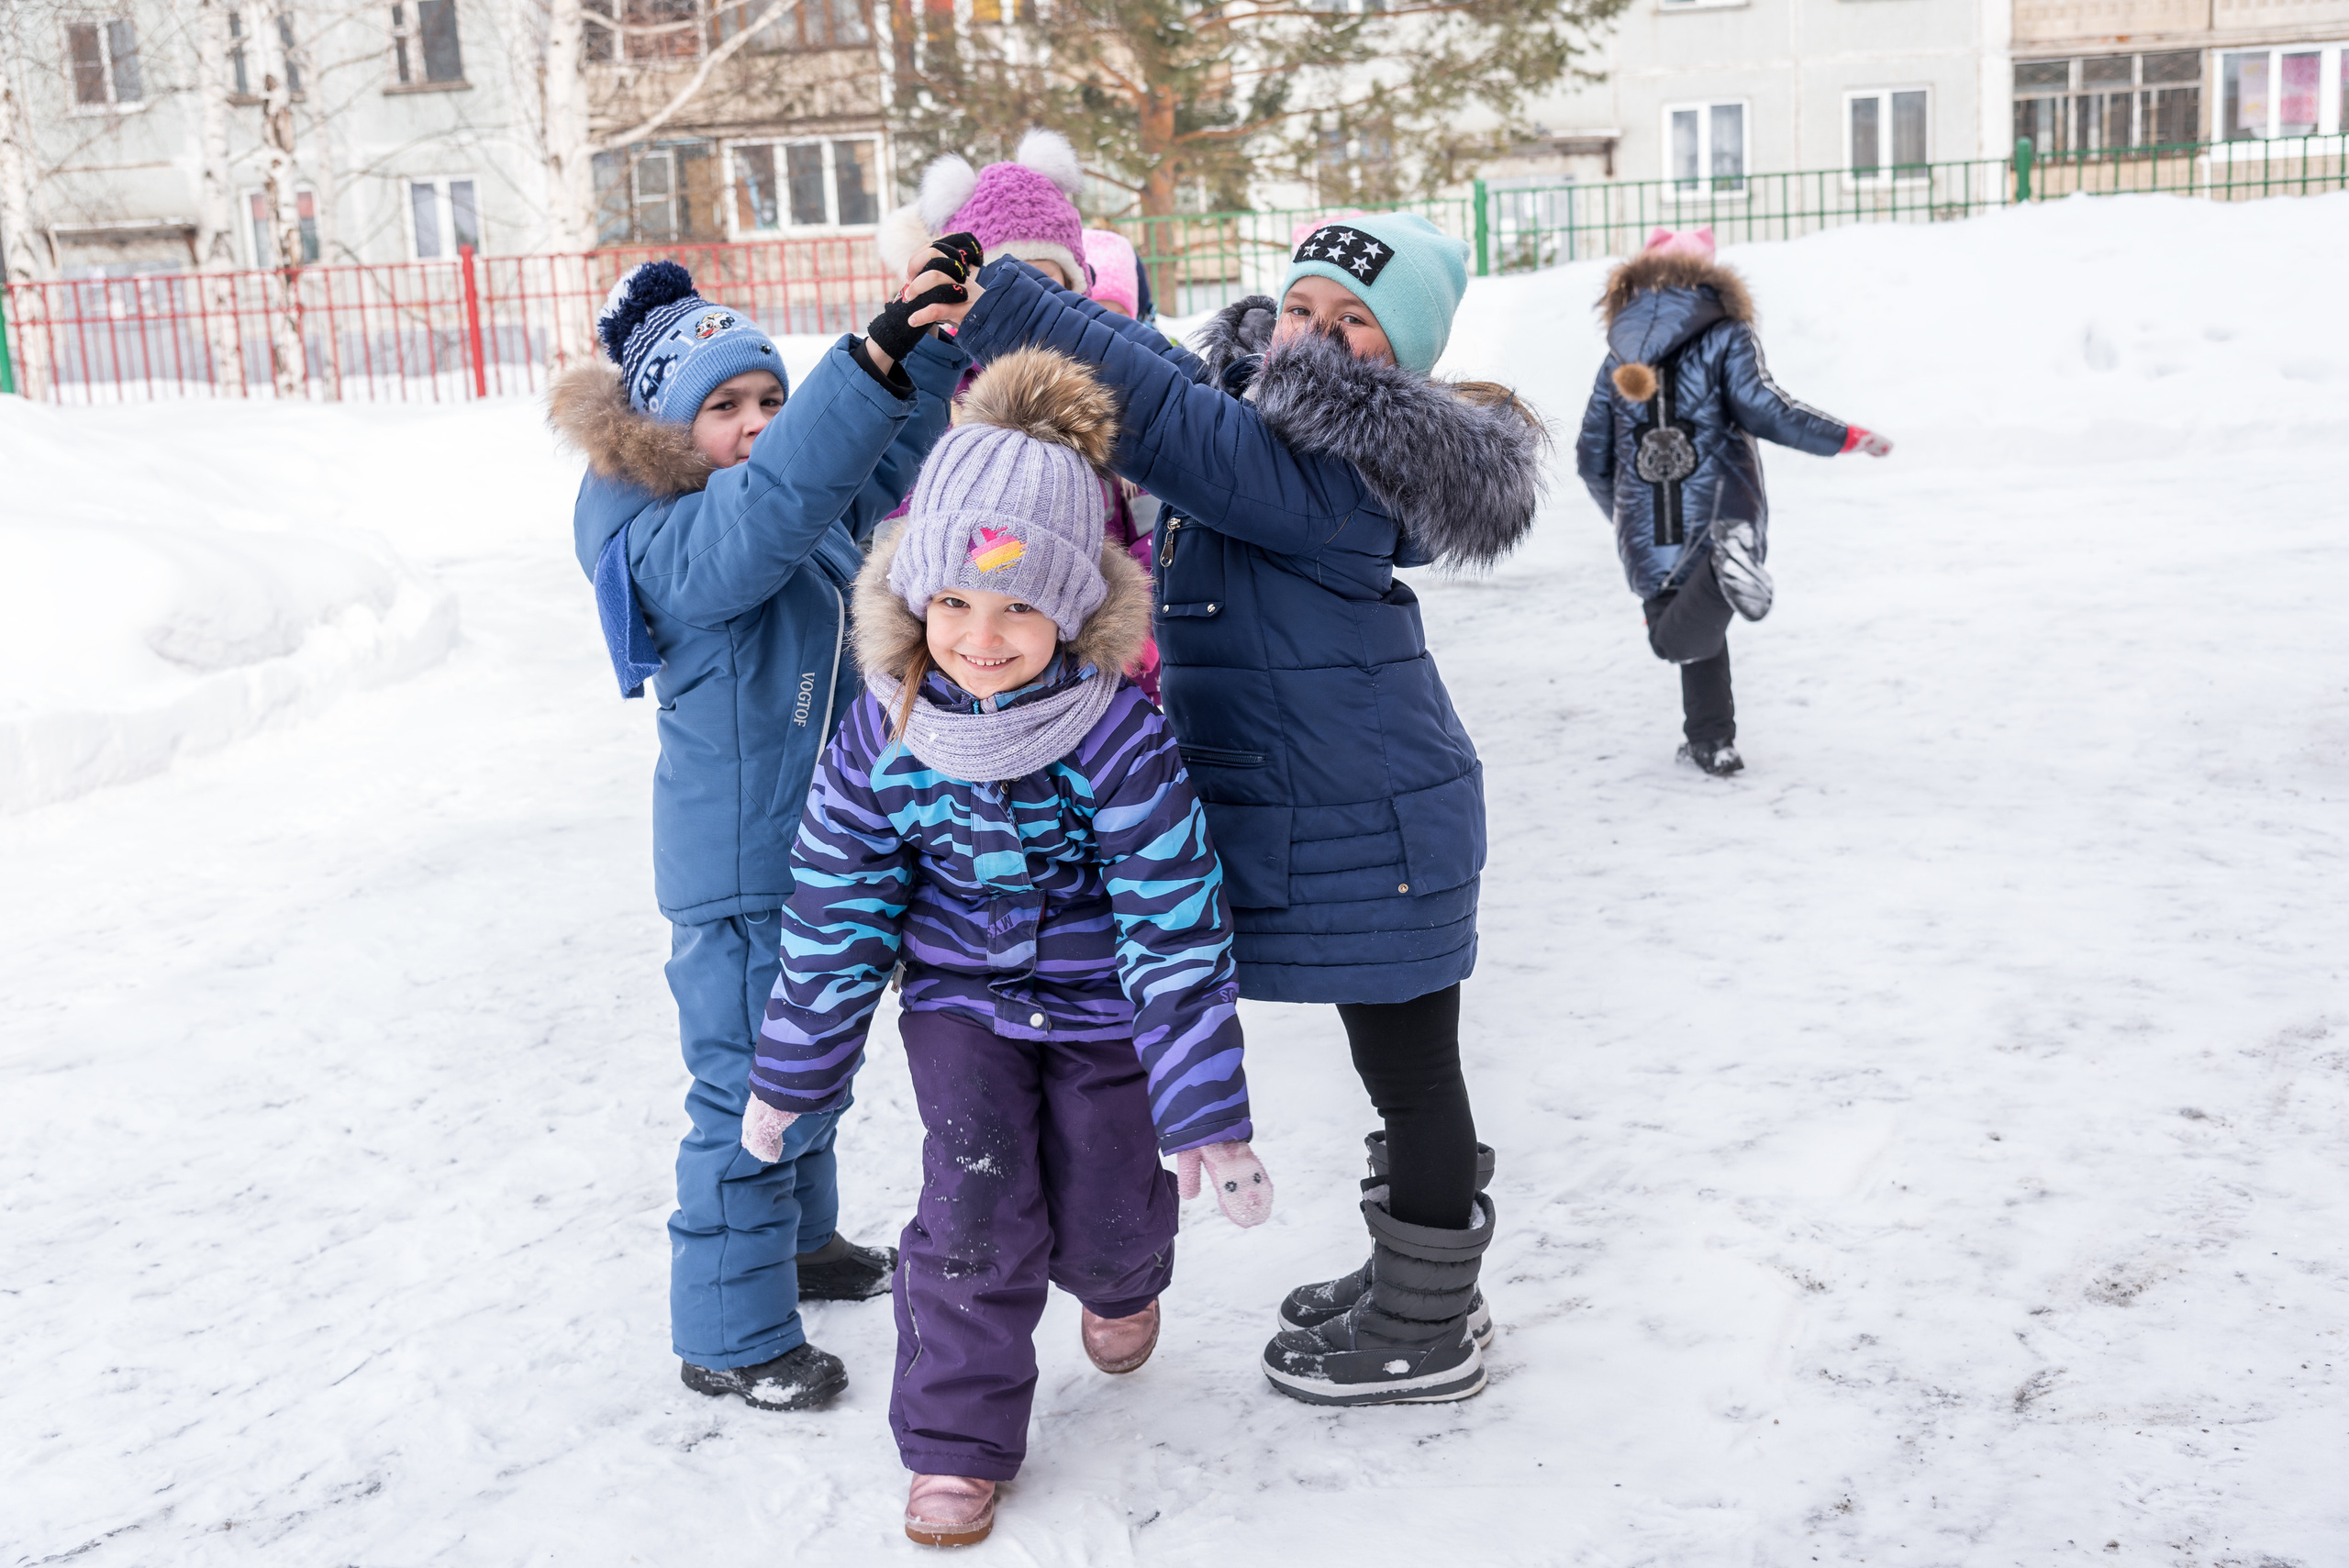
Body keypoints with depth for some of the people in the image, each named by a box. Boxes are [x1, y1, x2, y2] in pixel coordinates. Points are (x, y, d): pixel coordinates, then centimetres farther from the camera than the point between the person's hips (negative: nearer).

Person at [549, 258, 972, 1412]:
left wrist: (939, 335, -1)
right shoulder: (668, 540, -21)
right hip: (741, 867, -9)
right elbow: (761, 513, -40)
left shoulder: (818, 511, 5)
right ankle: (731, 1338, 13)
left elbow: (884, 459, 16)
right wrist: (877, 356, -47)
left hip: (828, 839, 9)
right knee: (749, 1089, -1)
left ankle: (799, 1242, 45)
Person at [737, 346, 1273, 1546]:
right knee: (976, 1213, -8)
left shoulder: (1119, 738, -26)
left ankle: (1121, 1280, 49)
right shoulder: (884, 733, -18)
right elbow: (836, 909, -6)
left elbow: (1177, 927, -21)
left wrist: (1208, 1113, -20)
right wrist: (791, 1072, 1)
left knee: (1106, 1215, 10)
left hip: (1102, 1005, -1)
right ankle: (956, 1439, 13)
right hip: (959, 998, 1)